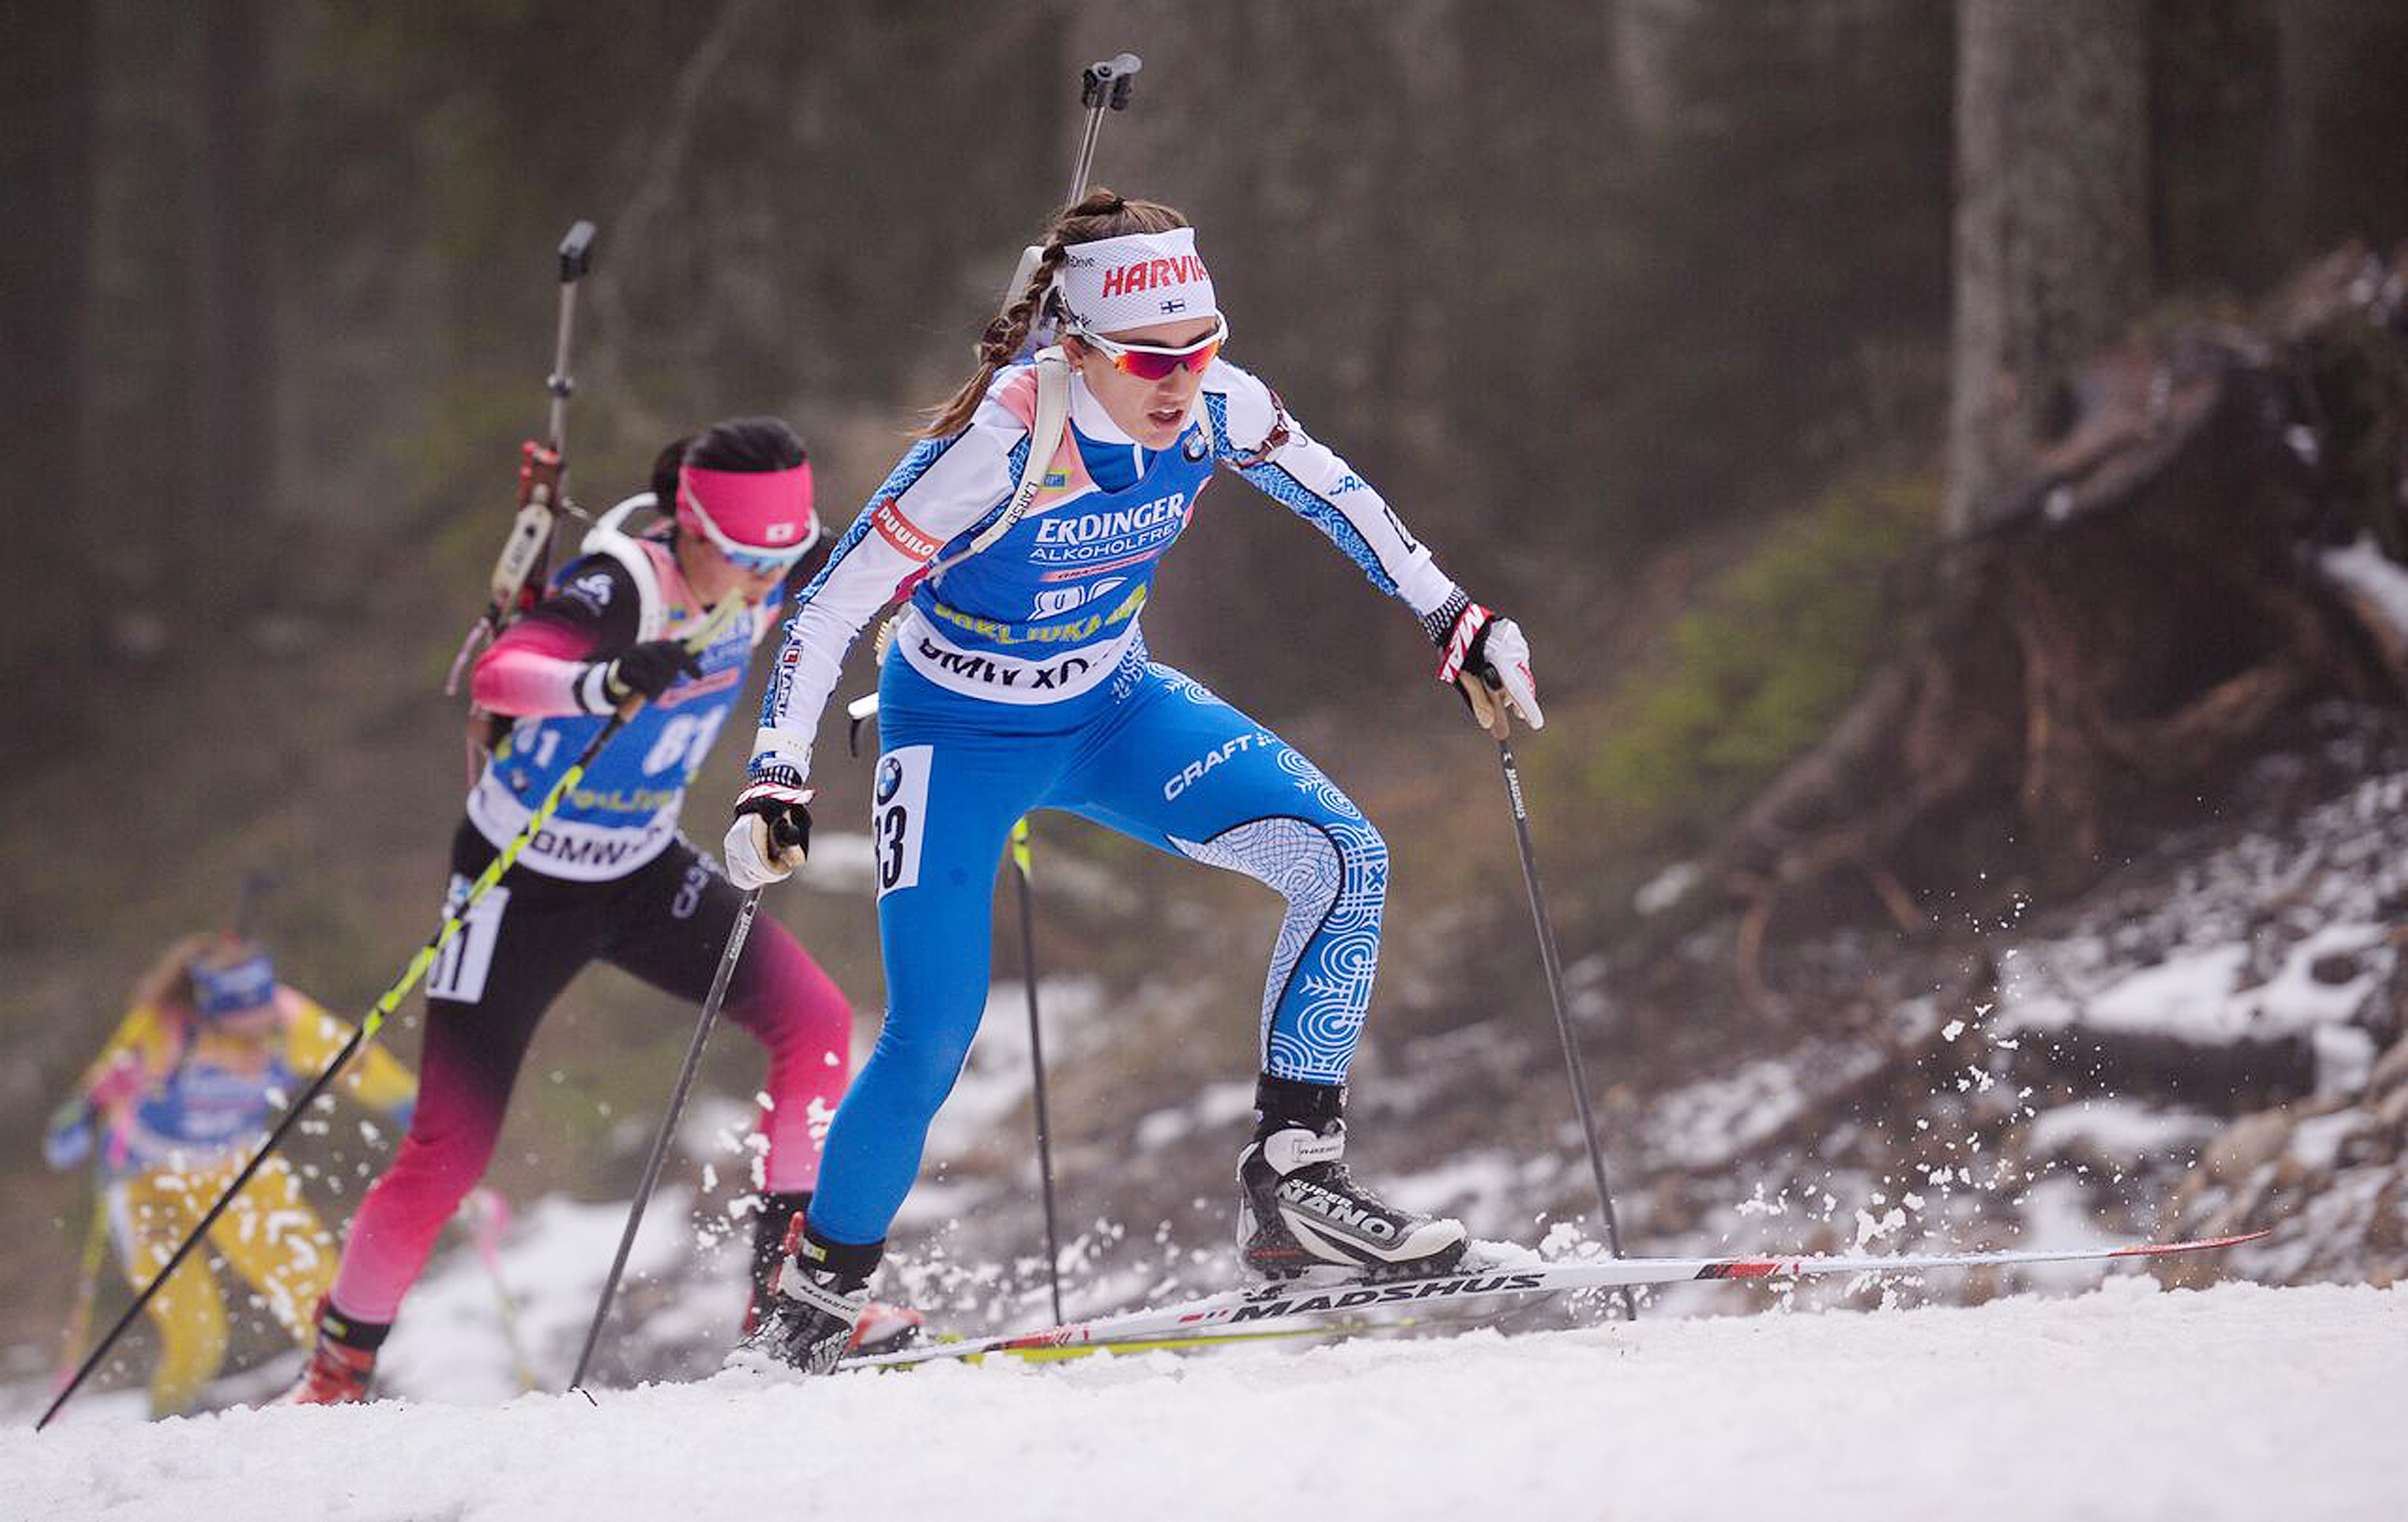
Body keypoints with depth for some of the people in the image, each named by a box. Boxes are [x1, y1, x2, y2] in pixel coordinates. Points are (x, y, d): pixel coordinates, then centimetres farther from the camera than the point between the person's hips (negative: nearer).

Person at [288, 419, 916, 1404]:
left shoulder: (768, 576, -10)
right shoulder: (622, 590, -30)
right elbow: (498, 676, -50)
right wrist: (607, 684, -68)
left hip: (643, 870, 6)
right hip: (521, 878, -6)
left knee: (814, 1022, -14)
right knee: (449, 1156, -6)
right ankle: (339, 1370, 14)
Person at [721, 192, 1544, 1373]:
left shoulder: (1214, 409, -18)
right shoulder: (998, 445, -32)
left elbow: (1328, 491, 5)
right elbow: (828, 611, -26)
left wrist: (1454, 619, 8)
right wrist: (777, 781, -34)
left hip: (1113, 709, 5)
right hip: (960, 734, -5)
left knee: (1347, 863, -13)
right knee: (931, 1042, -12)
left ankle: (1293, 1181, -9)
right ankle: (812, 1301, 11)